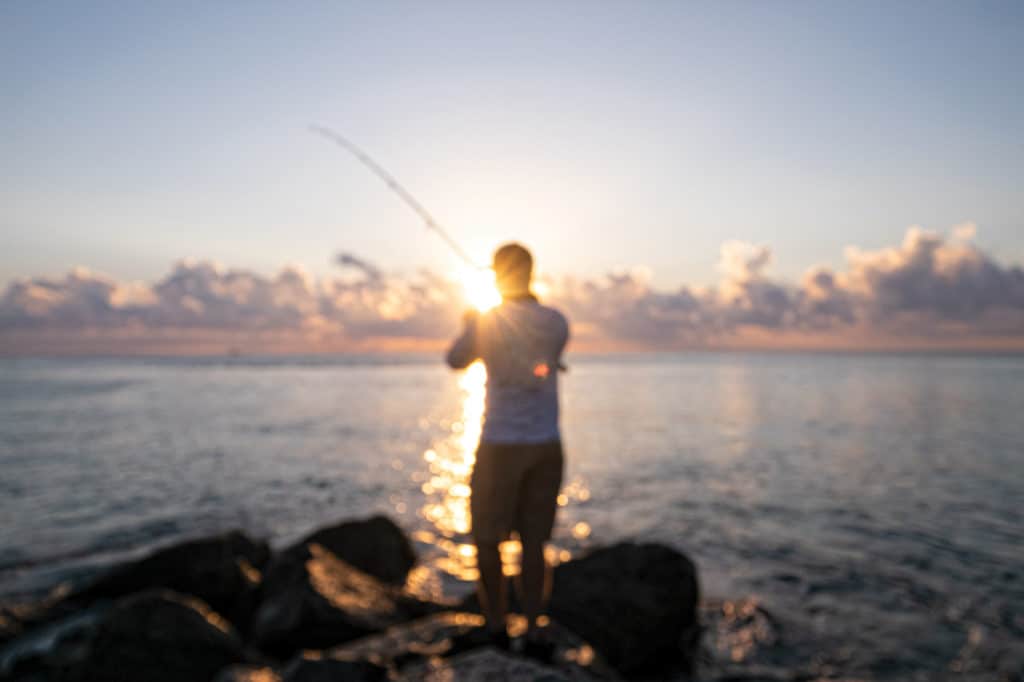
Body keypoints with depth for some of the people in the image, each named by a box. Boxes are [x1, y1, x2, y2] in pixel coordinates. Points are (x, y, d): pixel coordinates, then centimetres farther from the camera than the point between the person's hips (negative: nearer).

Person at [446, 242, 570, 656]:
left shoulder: (485, 323, -10)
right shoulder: (558, 323, 0)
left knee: (487, 536, 14)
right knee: (533, 540, 13)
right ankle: (534, 630, 15)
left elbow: (456, 361, 8)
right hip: (546, 446, 4)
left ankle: (495, 623, 22)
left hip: (500, 446, -3)